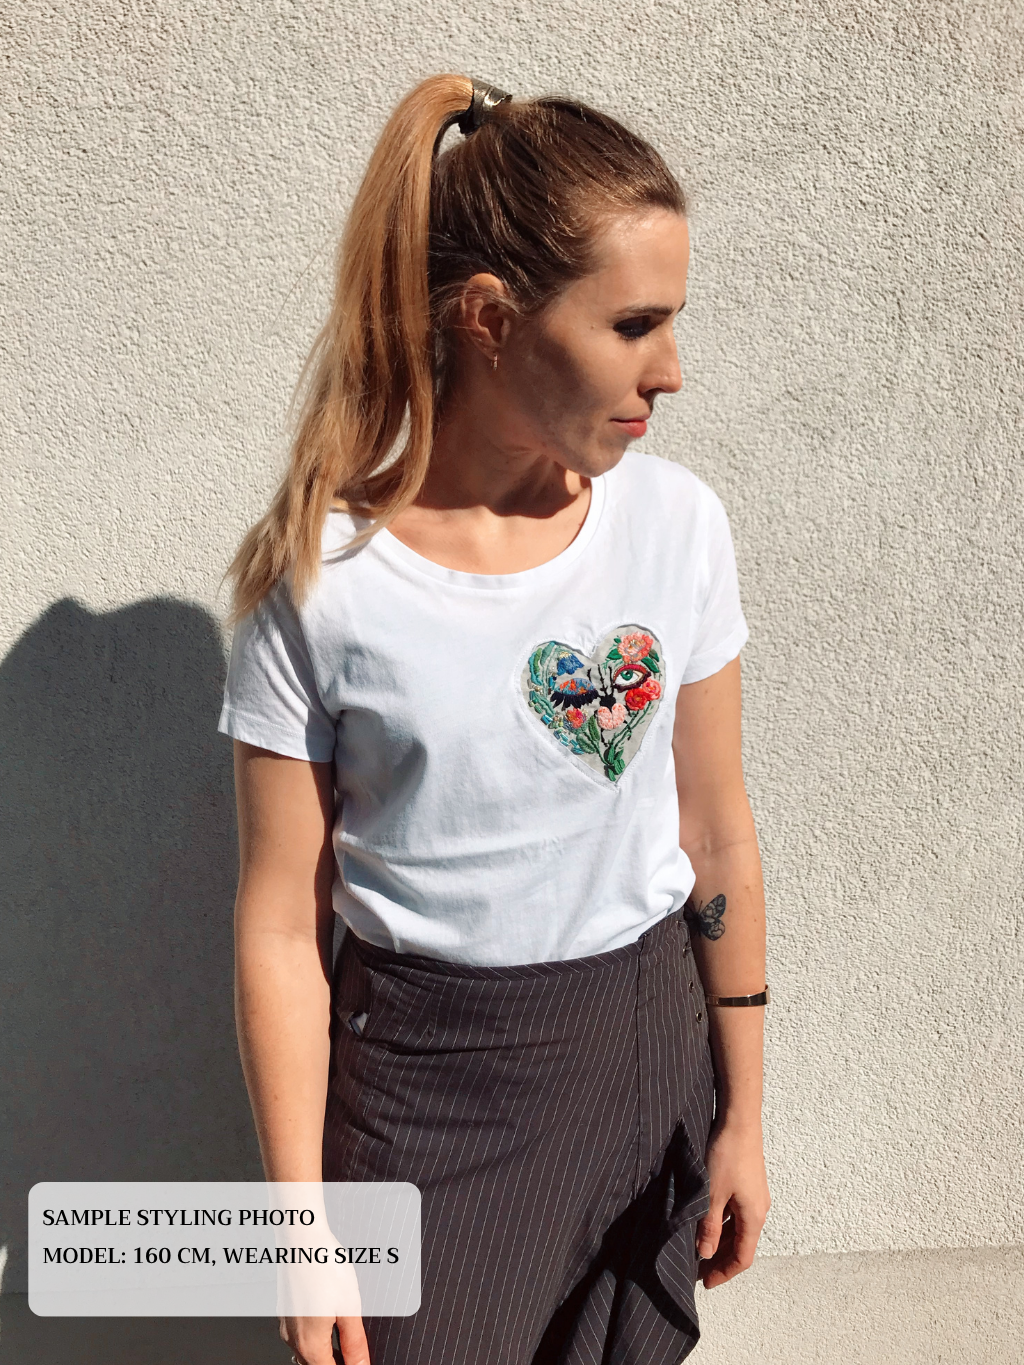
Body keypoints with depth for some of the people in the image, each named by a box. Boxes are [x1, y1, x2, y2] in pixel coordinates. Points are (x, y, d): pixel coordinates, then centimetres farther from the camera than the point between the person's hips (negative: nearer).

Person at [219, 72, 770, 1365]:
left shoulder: (677, 520, -7)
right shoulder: (318, 578, -15)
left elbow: (716, 835, -1)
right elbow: (283, 928, -10)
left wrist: (741, 1113, 6)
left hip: (647, 1040, 3)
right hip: (423, 1074, -2)